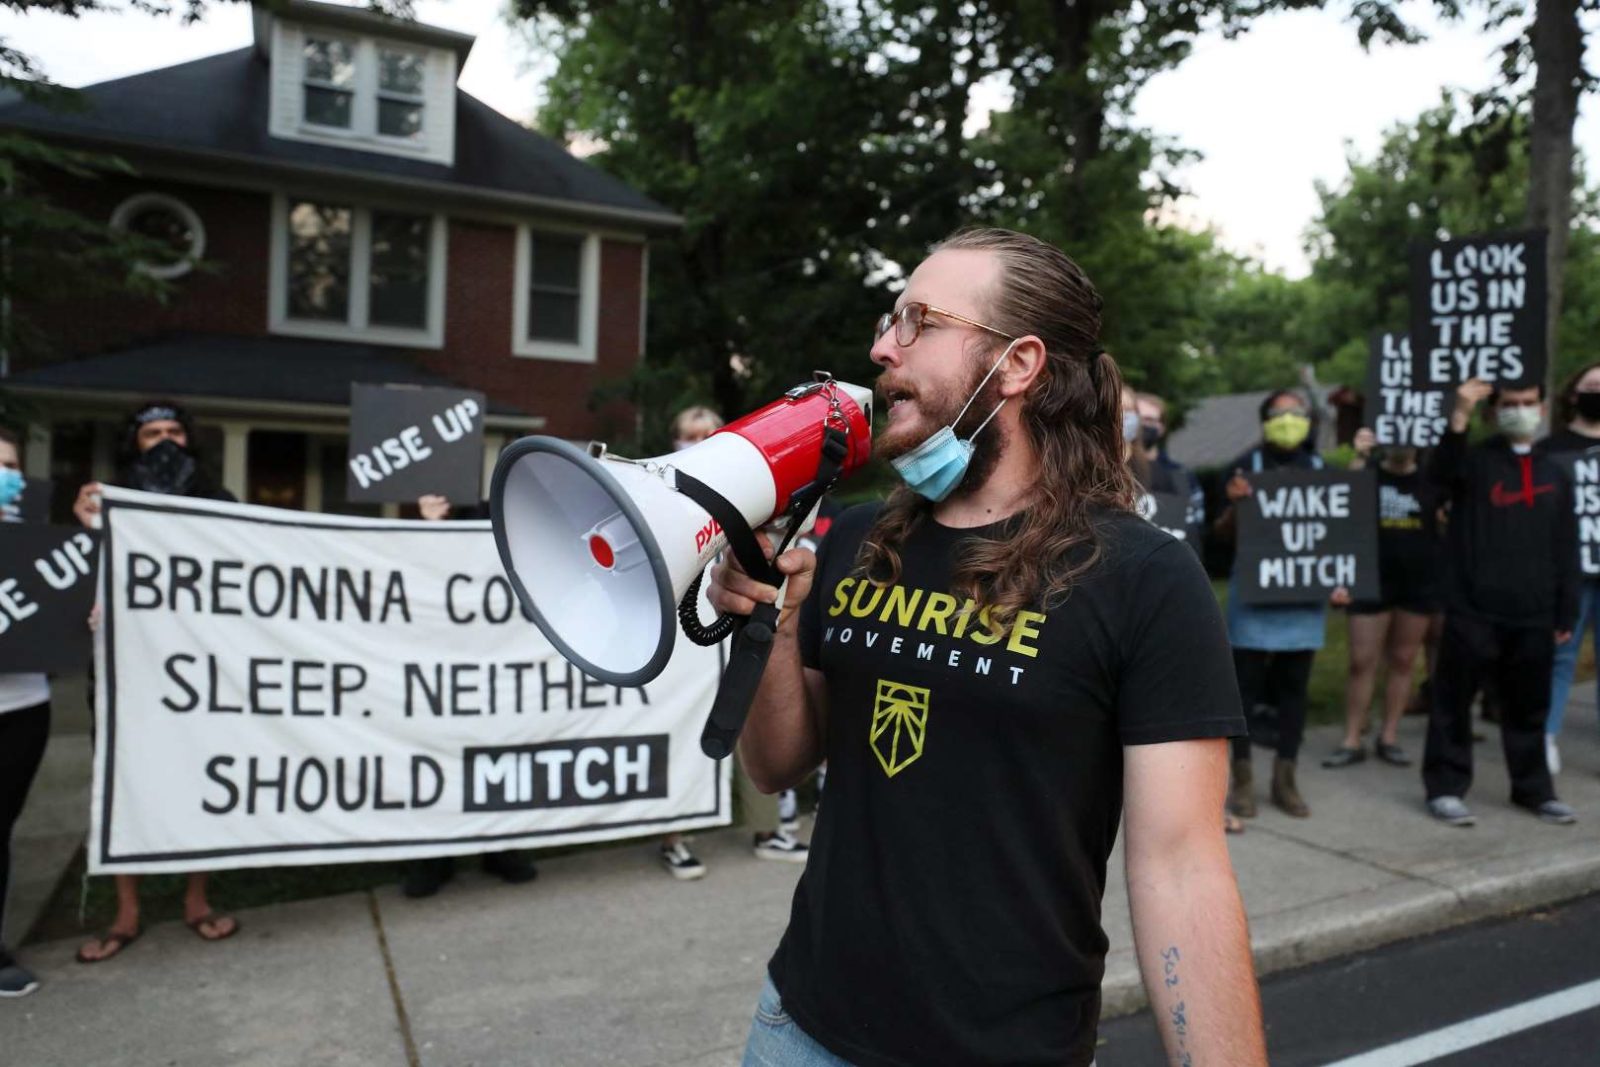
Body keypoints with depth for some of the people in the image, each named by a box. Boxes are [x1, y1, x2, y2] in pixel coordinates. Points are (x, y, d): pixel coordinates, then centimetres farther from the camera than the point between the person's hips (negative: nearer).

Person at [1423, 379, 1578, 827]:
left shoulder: (1554, 474, 14)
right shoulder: (1475, 461, 2)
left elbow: (1566, 550, 14)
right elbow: (1441, 473, -25)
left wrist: (1566, 613, 10)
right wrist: (1461, 415, -37)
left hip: (1533, 616, 4)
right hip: (1472, 611, -4)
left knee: (1529, 706, 14)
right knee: (1455, 701, 1)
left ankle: (1533, 788, 27)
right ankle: (1446, 788, 9)